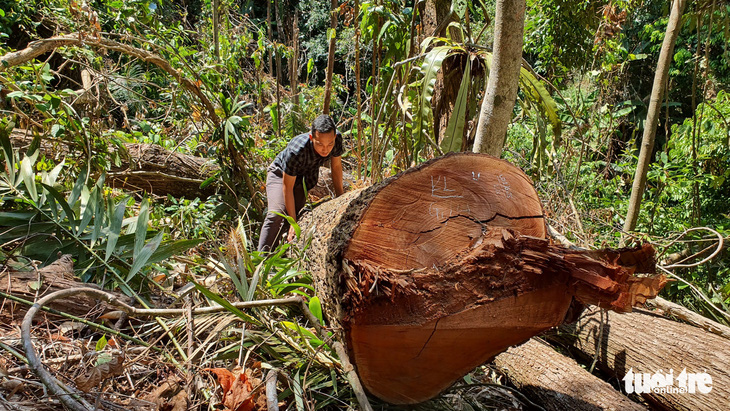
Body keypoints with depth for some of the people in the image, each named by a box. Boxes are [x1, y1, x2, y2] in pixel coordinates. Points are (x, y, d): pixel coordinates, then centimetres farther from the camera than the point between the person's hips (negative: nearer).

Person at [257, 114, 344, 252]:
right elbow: (287, 187, -31)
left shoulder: (337, 139, -28)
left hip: (305, 177, 5)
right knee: (277, 215, -23)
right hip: (281, 174, -5)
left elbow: (336, 167, -8)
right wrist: (293, 222, -29)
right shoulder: (296, 151, -42)